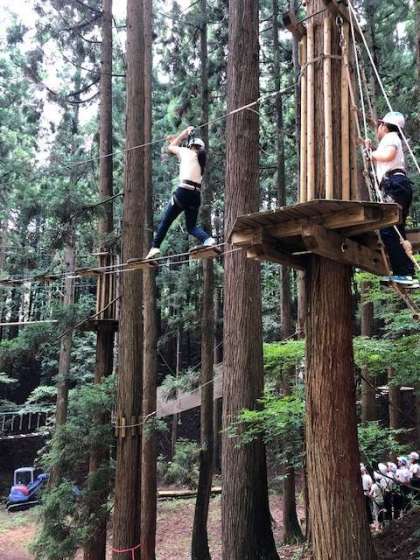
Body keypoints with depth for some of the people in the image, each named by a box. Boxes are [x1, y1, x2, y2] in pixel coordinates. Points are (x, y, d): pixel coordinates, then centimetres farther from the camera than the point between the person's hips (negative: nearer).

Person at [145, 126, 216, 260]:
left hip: (183, 191, -5)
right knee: (191, 227, 13)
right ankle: (208, 239, -13)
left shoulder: (187, 152, 6)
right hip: (196, 195, 5)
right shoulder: (202, 160, 22)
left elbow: (170, 148, 24)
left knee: (165, 221, 5)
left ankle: (155, 247, 2)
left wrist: (184, 134, 32)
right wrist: (175, 141, 39)